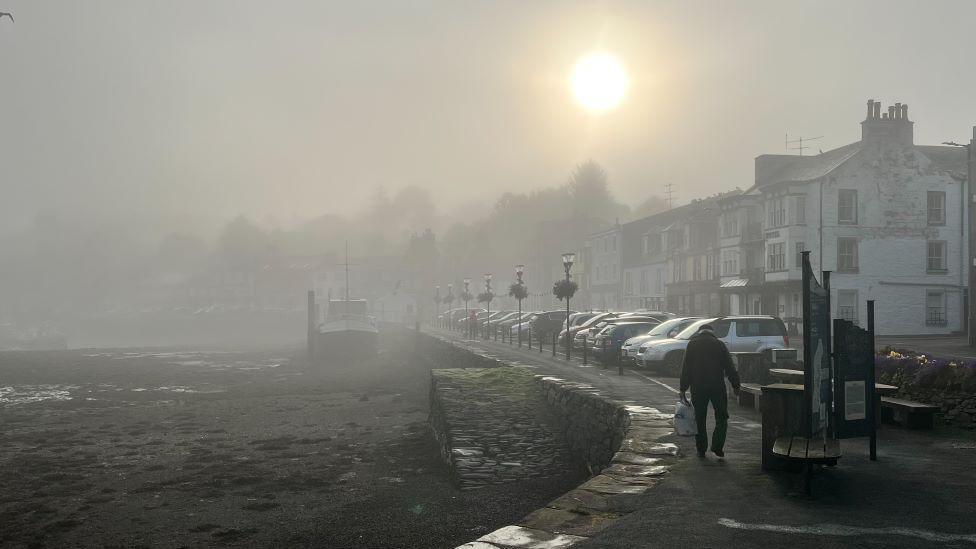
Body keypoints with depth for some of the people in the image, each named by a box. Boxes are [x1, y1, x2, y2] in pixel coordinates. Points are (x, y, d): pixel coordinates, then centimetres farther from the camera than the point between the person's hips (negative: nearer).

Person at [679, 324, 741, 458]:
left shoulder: (692, 344, 7)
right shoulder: (719, 344, 6)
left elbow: (685, 368, 3)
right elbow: (729, 366, 3)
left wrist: (683, 389, 3)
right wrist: (735, 385, 7)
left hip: (698, 386, 1)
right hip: (717, 385, -1)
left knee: (699, 418, 8)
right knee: (721, 417, 8)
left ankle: (701, 450, 10)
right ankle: (717, 446, -4)